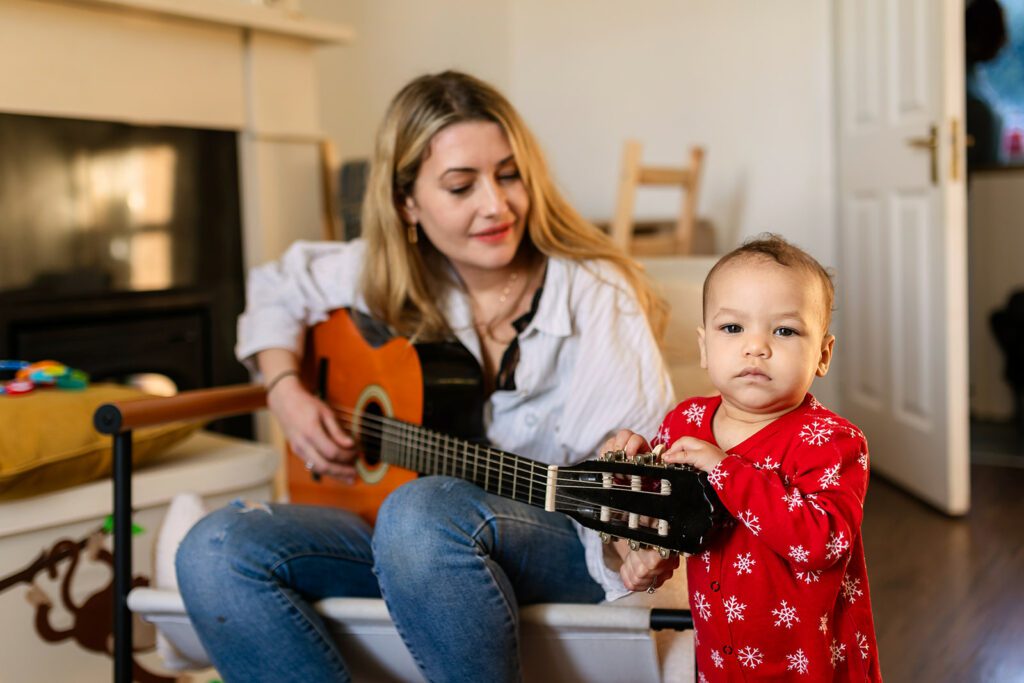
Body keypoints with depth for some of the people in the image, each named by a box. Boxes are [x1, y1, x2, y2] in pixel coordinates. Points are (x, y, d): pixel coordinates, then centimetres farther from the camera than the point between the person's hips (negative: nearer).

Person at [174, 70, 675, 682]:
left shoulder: (594, 293, -12)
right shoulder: (389, 275, 1)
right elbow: (279, 287, 20)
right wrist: (287, 393, 4)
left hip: (558, 548, -4)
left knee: (424, 512, -39)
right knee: (216, 552, -19)